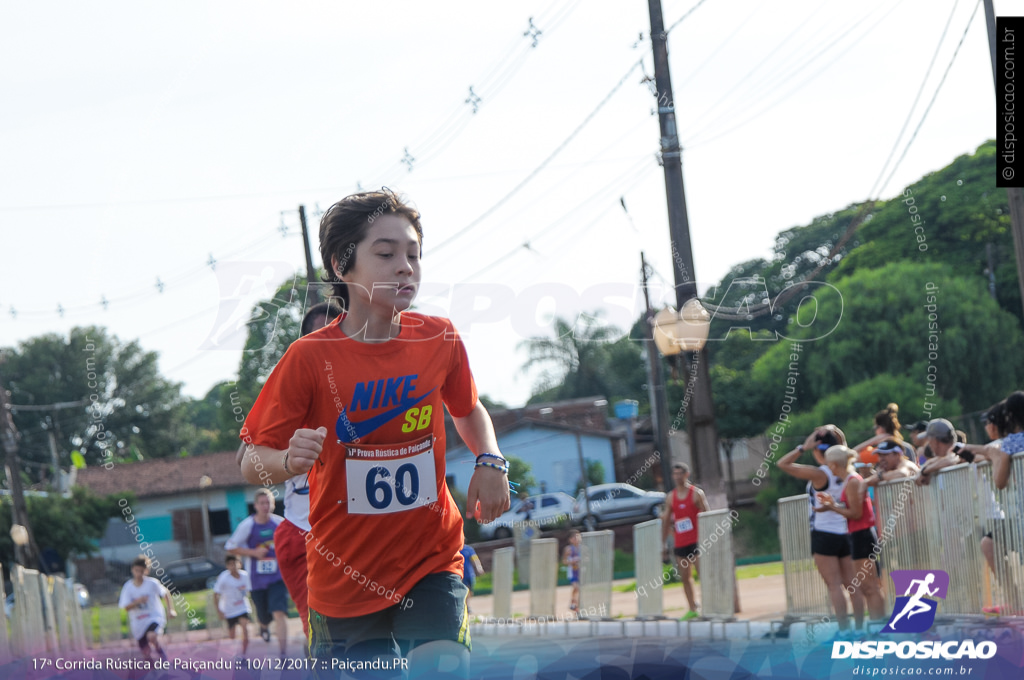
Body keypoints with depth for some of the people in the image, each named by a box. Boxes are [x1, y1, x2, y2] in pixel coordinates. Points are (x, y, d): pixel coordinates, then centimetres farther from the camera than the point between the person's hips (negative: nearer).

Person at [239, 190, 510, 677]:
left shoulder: (440, 340, -3)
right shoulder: (309, 358, -12)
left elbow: (468, 409, 18)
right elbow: (252, 462, -7)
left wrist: (490, 462, 0)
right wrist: (289, 461, -29)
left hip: (432, 561, 1)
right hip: (344, 575, -1)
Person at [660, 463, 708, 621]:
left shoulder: (696, 494, -2)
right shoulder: (670, 497, 10)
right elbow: (667, 520, 15)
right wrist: (664, 542, 11)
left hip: (696, 541, -5)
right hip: (680, 543, 5)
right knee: (684, 577, 6)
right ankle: (692, 610, 13)